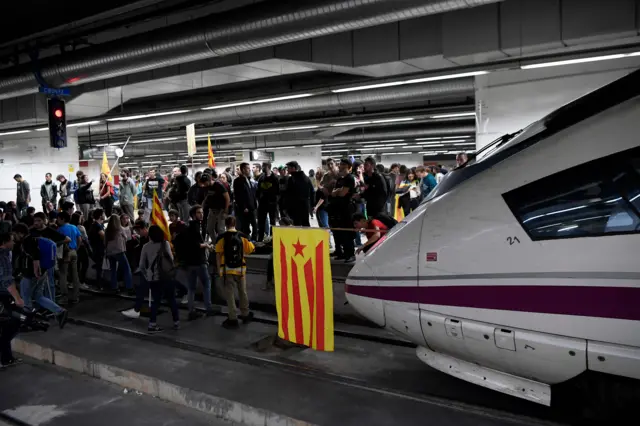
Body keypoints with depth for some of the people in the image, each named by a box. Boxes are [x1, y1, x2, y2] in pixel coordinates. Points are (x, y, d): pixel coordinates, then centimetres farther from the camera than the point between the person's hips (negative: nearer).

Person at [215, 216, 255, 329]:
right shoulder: (242, 236, -1)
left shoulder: (222, 238, -7)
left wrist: (219, 269, -2)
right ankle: (245, 315, 29)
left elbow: (218, 254, -10)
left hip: (227, 269, -2)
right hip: (240, 269, 2)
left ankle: (233, 319, 3)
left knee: (229, 294, 3)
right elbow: (251, 249, 4)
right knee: (242, 292, 17)